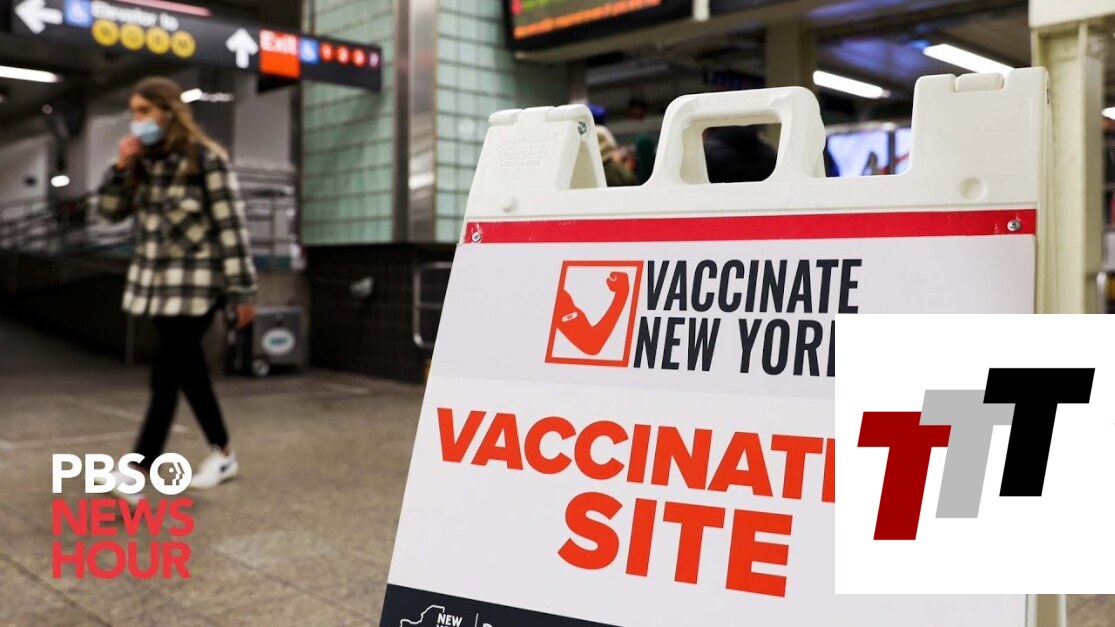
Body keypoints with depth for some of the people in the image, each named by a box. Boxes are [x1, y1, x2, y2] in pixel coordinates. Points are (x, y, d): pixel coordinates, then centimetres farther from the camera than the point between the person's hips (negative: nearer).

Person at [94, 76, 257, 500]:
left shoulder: (204, 158, -12)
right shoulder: (143, 160, 9)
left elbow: (230, 225, -13)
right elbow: (110, 211, 10)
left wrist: (242, 290, -15)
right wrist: (121, 167, -7)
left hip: (196, 281, -7)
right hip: (155, 279, 7)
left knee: (166, 375, -10)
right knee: (189, 372, 12)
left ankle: (139, 473, -11)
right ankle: (223, 455, 24)